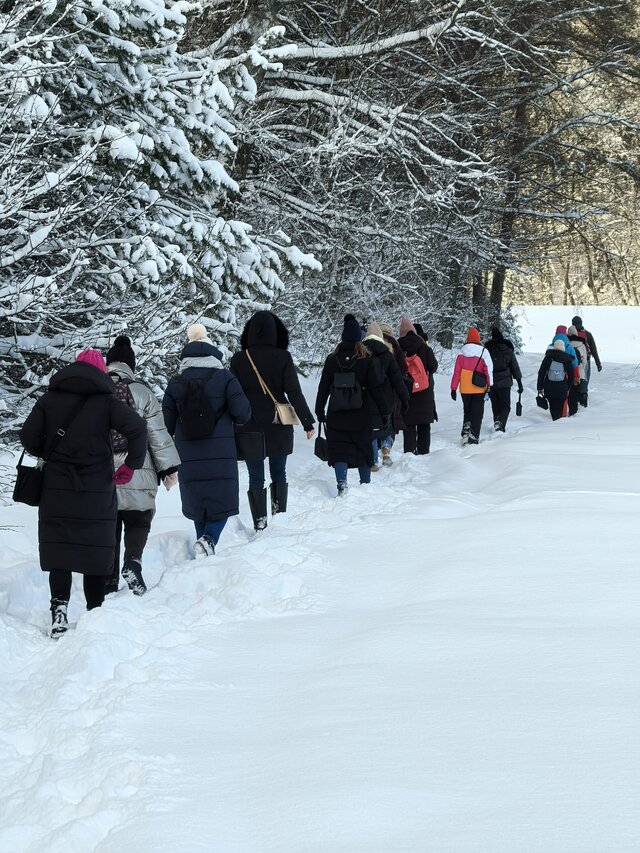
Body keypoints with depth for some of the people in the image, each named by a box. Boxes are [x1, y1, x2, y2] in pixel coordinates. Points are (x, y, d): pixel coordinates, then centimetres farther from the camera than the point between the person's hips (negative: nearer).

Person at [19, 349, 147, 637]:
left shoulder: (50, 398, 4)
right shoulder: (105, 401, -3)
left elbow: (28, 436, -1)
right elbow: (136, 427, -17)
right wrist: (131, 464, -6)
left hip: (56, 488, 1)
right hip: (98, 491, -1)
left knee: (59, 549, 4)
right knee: (96, 550, 9)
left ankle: (59, 605, -13)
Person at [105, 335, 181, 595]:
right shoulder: (141, 392, -5)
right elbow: (158, 434, -4)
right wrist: (169, 468, 5)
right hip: (136, 474, -2)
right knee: (138, 521, 10)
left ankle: (108, 585, 9)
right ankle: (132, 562, -17)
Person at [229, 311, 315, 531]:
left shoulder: (238, 360, -4)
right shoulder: (282, 358, -7)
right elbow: (294, 393, -8)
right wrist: (308, 422, -2)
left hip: (249, 429, 0)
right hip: (278, 427, 0)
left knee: (256, 477, 4)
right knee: (278, 474, 15)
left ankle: (260, 523, -1)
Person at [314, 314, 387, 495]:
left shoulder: (332, 359, -2)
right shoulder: (366, 359, -6)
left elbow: (323, 388, 2)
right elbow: (375, 387, -4)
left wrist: (319, 411, 10)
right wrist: (384, 411, 4)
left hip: (336, 414, 0)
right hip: (361, 414, 0)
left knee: (339, 449, 1)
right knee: (363, 448, 14)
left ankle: (342, 483, -17)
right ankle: (366, 484, 22)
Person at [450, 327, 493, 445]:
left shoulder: (462, 352, 0)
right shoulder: (483, 352, -7)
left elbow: (456, 372, 1)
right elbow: (488, 370, -9)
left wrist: (453, 388, 5)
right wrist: (489, 386, -3)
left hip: (465, 390, 2)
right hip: (479, 390, -2)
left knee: (467, 412, 21)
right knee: (477, 414, 5)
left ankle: (466, 431, 8)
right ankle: (473, 437, -1)